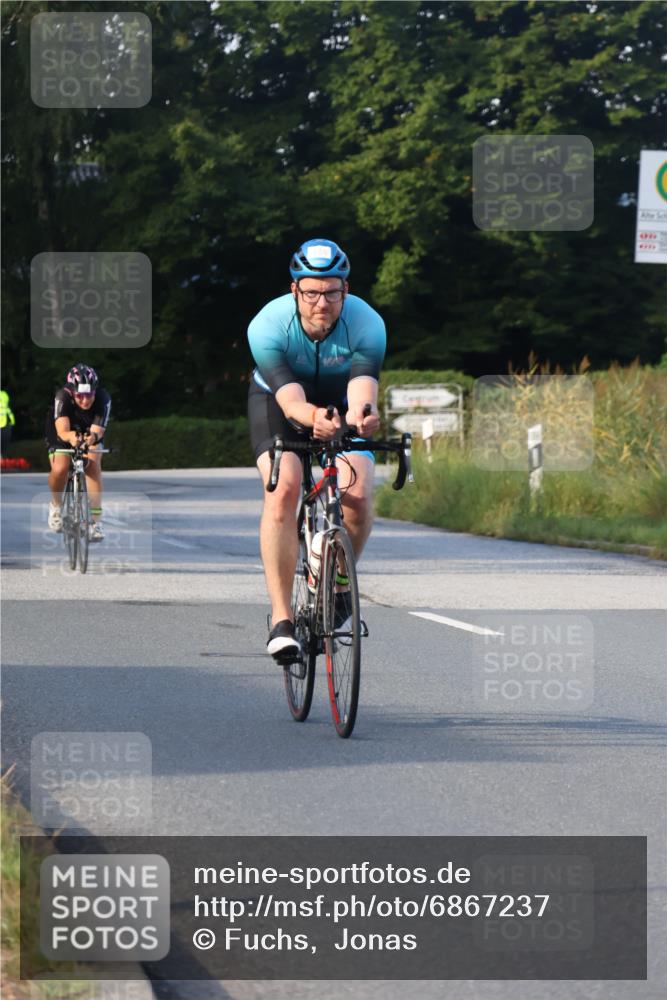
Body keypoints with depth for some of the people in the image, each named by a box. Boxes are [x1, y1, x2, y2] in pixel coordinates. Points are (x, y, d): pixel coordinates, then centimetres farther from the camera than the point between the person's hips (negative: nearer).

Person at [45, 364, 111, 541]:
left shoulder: (103, 399, -32)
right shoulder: (63, 397, -35)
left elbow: (98, 431, -40)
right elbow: (62, 431, -46)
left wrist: (93, 437, -64)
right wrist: (71, 437, -69)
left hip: (89, 434, 1)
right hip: (62, 436, -1)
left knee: (93, 465, -26)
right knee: (59, 469, -26)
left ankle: (95, 521, -23)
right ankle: (56, 505, 6)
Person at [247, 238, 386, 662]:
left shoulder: (367, 324, -29)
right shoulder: (268, 325, -32)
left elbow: (363, 388, -42)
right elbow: (289, 398, -41)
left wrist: (359, 415, -66)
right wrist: (312, 417, -64)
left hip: (340, 400, 1)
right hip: (278, 400, -1)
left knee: (357, 493, -22)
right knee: (283, 488, -26)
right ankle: (281, 618, -23)